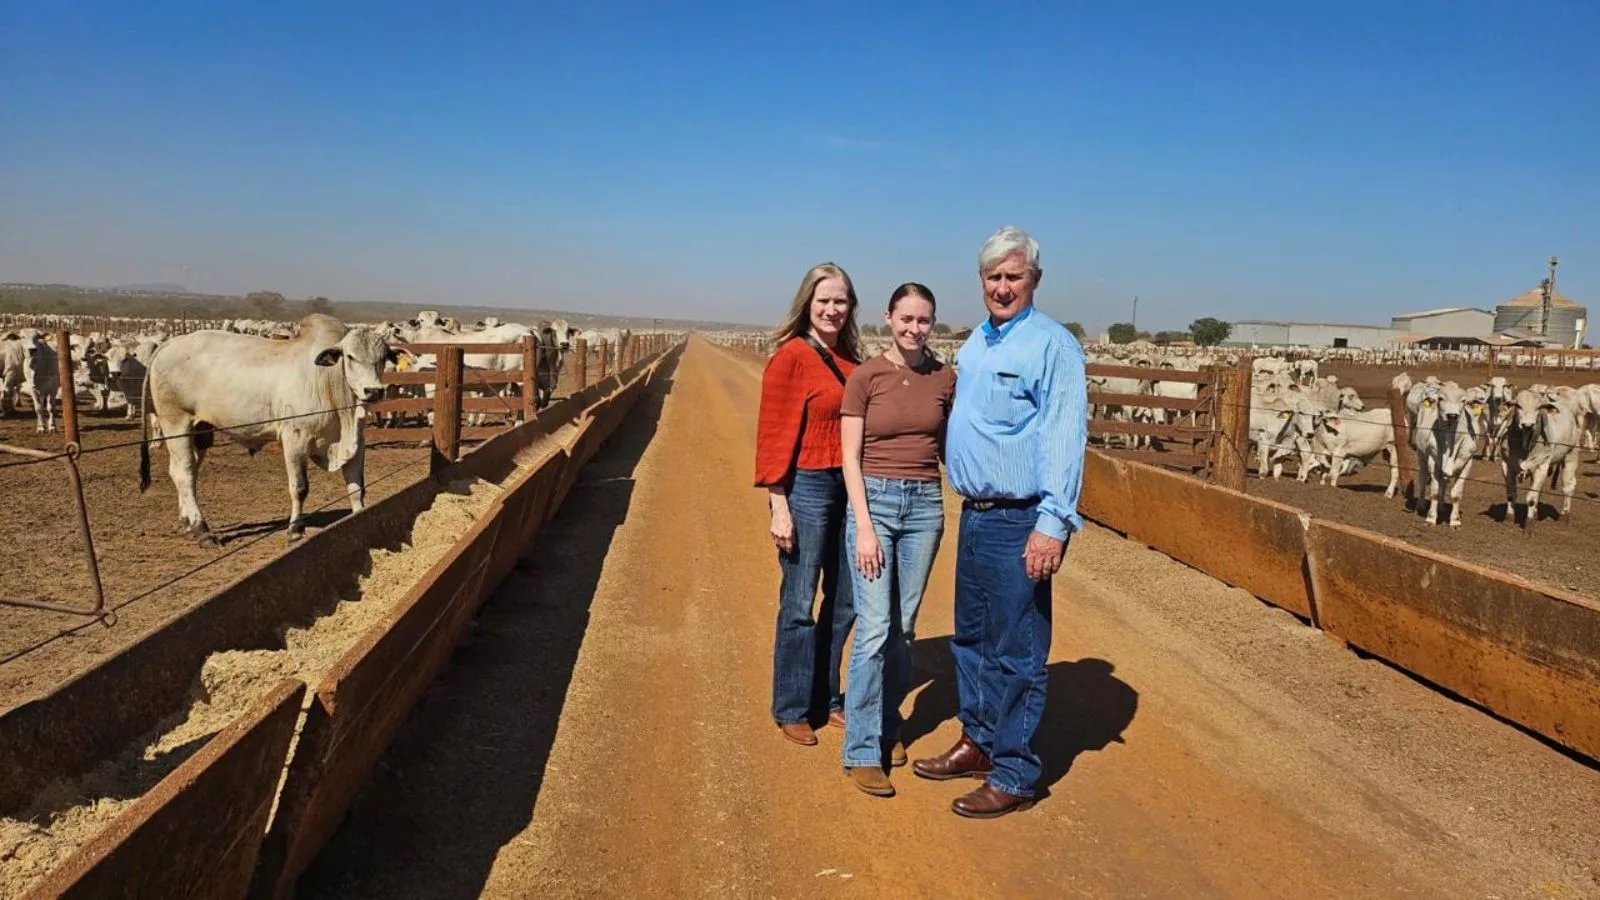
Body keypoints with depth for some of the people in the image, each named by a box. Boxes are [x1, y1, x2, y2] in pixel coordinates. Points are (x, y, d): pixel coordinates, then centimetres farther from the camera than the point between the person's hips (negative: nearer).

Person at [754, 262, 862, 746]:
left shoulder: (850, 358, 8)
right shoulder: (791, 357, -10)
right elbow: (774, 435, -12)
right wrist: (779, 507, -14)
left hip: (848, 487, 7)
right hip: (806, 488, -7)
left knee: (845, 601, 15)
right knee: (799, 605, 4)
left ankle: (826, 699, 31)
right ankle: (791, 709, 20)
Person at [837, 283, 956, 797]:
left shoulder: (944, 379, 5)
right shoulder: (866, 377, -4)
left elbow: (947, 447, 14)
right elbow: (851, 458, -5)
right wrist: (864, 527, -11)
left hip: (925, 504, 3)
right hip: (874, 501, -3)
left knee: (903, 627, 11)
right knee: (874, 628, -7)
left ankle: (888, 724, 29)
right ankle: (861, 751, 1)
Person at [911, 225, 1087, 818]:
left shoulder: (1052, 345, -13)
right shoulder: (975, 343, 14)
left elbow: (1065, 437, -19)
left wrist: (1053, 524, -24)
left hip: (1019, 524, -9)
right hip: (974, 514, 9)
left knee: (1016, 653, 1)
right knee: (971, 639, 19)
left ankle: (1014, 776, 13)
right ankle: (978, 743, 35)